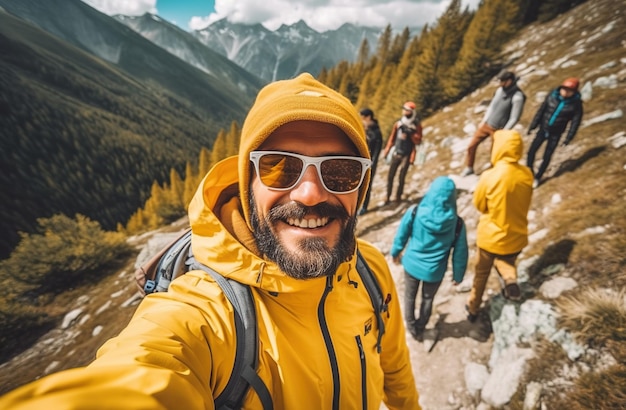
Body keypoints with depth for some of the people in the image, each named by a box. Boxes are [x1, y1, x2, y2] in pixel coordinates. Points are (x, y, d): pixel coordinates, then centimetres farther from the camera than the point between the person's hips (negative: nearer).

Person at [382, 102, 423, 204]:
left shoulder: (417, 125, -1)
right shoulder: (398, 123, 6)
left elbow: (418, 141, -7)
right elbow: (392, 138, 12)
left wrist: (410, 133, -19)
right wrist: (387, 151, 10)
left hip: (407, 155, -3)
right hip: (396, 153, 3)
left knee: (401, 177, -4)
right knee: (390, 176, 1)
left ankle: (398, 196, 11)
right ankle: (388, 197, 11)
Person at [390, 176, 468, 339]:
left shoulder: (414, 213, -20)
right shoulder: (457, 223, -18)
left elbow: (401, 236, -7)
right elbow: (460, 254, -8)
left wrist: (395, 252, 12)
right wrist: (458, 275, 9)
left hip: (411, 264, 0)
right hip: (435, 271, 0)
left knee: (409, 296, 25)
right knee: (427, 299, 26)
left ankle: (411, 327, 45)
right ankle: (420, 328, 47)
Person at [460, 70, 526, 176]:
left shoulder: (517, 97, -21)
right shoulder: (500, 89, 0)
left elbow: (514, 118, -17)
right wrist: (483, 121, 9)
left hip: (498, 129, -6)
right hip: (487, 124, 6)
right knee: (471, 146, 8)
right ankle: (469, 168, 25)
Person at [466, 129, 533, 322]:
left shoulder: (489, 177, -25)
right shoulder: (527, 174, -10)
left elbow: (479, 205, -9)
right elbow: (523, 203, 5)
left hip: (491, 236, -3)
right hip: (517, 236, 3)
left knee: (481, 273, 19)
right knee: (505, 261, 33)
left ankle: (473, 308, 34)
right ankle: (510, 278, 3)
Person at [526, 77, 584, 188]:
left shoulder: (576, 104, -14)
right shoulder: (552, 96, -11)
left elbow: (575, 121, -6)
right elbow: (541, 111, -1)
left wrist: (568, 138, -6)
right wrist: (532, 126, 3)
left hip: (556, 134, -2)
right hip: (543, 129, 2)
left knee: (547, 157, 4)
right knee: (531, 151, 3)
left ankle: (537, 177, 23)